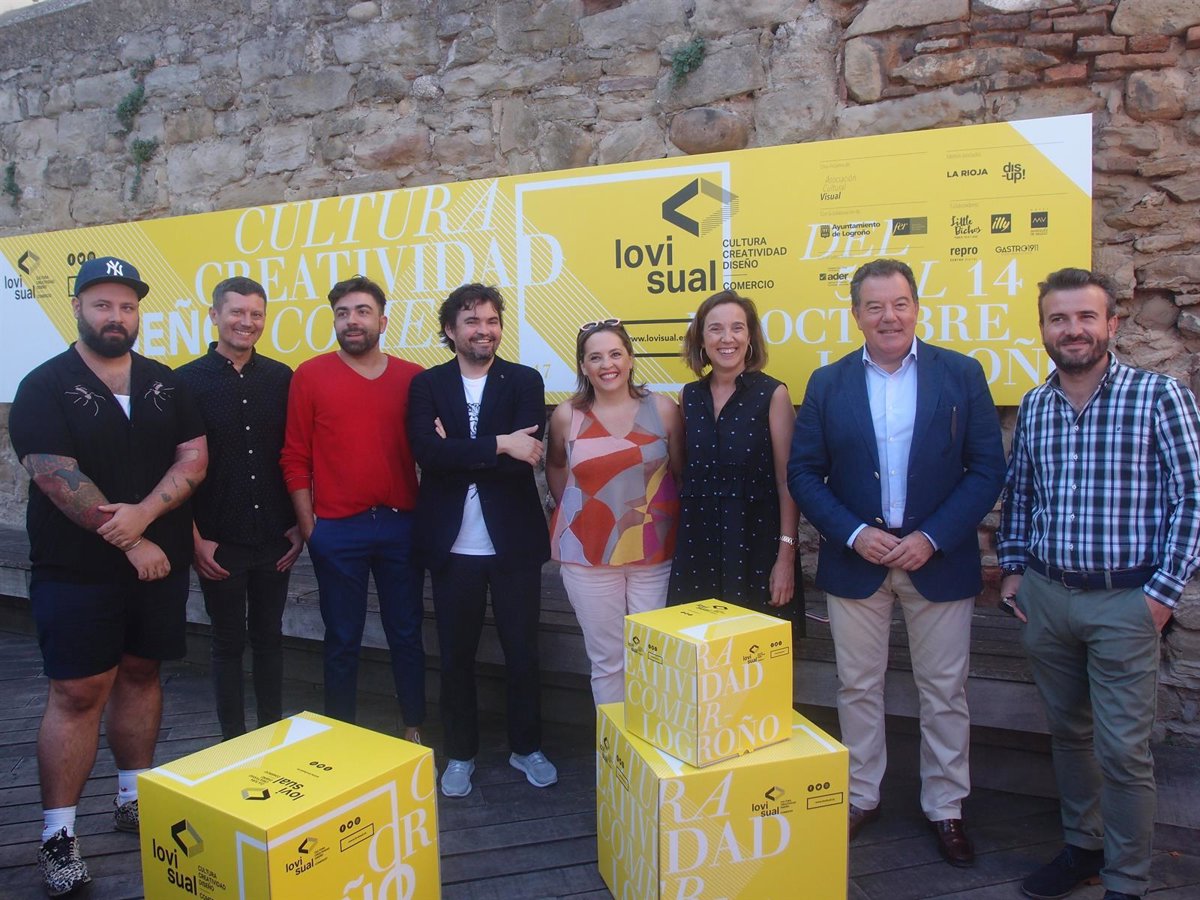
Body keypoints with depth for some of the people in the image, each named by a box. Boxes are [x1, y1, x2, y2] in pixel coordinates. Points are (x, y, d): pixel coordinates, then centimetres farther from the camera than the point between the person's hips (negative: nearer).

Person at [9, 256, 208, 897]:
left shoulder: (164, 384, 7)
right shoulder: (46, 388, -6)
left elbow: (194, 457, -1)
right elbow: (59, 479, -14)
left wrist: (142, 514, -16)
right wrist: (128, 541, -14)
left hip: (159, 562, 4)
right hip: (77, 571, -4)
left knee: (140, 674, 13)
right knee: (77, 693, -1)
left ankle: (135, 798, 28)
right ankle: (58, 835, 10)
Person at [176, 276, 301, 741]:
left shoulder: (280, 378, 2)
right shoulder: (188, 381, -4)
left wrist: (298, 524, 2)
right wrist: (195, 538, -8)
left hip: (274, 539, 2)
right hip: (218, 542, -2)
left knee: (269, 637, 13)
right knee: (228, 641, 10)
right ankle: (233, 739, 24)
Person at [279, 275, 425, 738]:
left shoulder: (413, 378, 3)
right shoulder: (310, 375, 0)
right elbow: (295, 458, 1)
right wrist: (308, 526, -2)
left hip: (401, 526, 1)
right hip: (337, 530, -1)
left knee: (406, 632, 11)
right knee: (343, 639, 11)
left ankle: (414, 729, 27)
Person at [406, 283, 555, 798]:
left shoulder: (525, 381, 1)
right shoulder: (427, 384, 2)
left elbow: (524, 457, -15)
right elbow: (427, 451, -16)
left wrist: (457, 454, -14)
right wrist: (498, 445, -22)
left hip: (513, 540, 0)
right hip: (452, 543, 1)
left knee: (523, 651, 11)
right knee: (456, 654, 13)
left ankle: (526, 747, 32)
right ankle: (460, 754, 31)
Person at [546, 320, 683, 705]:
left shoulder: (663, 408, -1)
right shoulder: (566, 416, 0)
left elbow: (682, 473, 6)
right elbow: (555, 467, 17)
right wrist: (572, 511, 10)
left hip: (655, 554, 0)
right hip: (589, 556, 0)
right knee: (607, 662, 7)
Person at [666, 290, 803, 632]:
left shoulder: (772, 394, -5)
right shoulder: (689, 397, 6)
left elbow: (787, 481, -7)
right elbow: (683, 474, 12)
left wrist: (786, 555, -12)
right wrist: (676, 544, 8)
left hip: (756, 543, -3)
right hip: (697, 542, 4)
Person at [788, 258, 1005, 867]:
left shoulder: (962, 374, -2)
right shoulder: (827, 384, 1)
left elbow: (988, 468, -5)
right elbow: (803, 473, -1)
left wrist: (932, 538, -14)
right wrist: (854, 535, -13)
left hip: (939, 560, -1)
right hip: (855, 561, 1)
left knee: (944, 692, 10)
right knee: (857, 688, 12)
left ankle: (945, 809, 28)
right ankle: (860, 797, 30)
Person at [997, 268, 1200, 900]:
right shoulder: (1032, 407, 6)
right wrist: (1013, 568, 8)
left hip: (1125, 602, -4)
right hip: (1044, 597, 4)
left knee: (1122, 749, 1)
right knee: (1067, 731, 17)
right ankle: (1083, 846, 35)